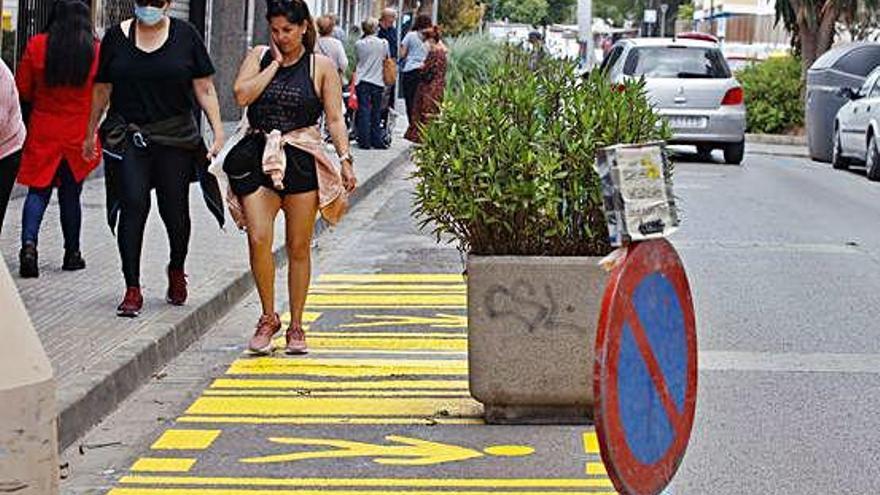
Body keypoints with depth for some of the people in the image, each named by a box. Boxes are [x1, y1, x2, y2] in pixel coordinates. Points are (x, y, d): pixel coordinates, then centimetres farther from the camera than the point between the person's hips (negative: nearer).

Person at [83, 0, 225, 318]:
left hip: (175, 138, 0)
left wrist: (218, 131, -5)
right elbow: (102, 90, 13)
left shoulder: (185, 35, 2)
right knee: (133, 205, -9)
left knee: (174, 208, 4)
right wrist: (90, 134, 17)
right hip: (127, 136, 0)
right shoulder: (117, 36, 5)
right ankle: (132, 290, -5)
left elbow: (204, 89, 2)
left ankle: (177, 271, 33)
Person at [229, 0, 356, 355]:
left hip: (303, 161, -1)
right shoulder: (259, 56, 9)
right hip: (258, 156, 1)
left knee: (298, 247, 5)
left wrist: (345, 159, -6)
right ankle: (268, 318, 4)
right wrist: (276, 62, -4)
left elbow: (335, 118, 4)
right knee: (258, 238, -13)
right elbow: (242, 95, -7)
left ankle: (296, 326, 17)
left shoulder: (321, 66, 5)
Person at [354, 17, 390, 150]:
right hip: (378, 81, 1)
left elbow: (357, 59, 8)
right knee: (376, 113, 9)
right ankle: (377, 141, 11)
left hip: (362, 81, 0)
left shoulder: (359, 44, -5)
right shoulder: (383, 43, -5)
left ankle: (364, 141, -1)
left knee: (363, 111, 2)